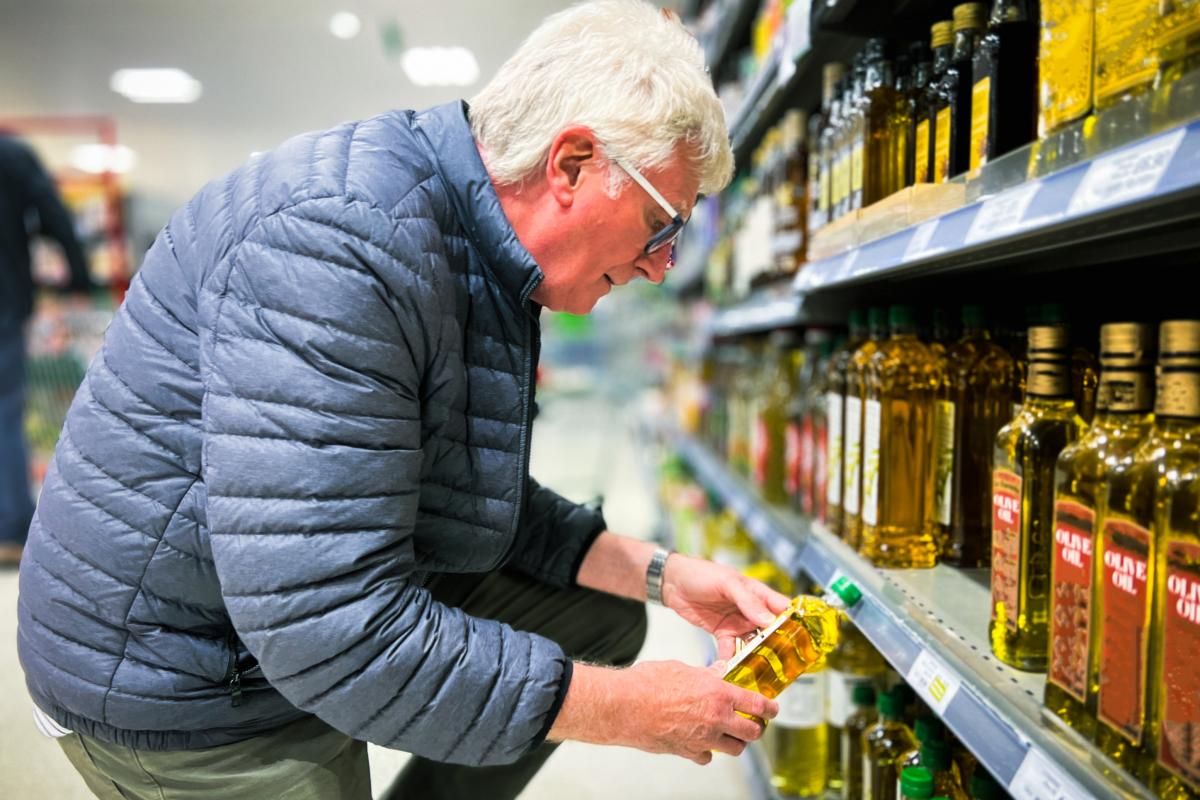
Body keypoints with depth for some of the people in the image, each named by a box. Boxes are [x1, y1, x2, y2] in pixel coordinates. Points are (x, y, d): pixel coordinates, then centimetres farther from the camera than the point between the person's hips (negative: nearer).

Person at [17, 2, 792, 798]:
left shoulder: (489, 262, 1)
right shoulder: (342, 235, -30)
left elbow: (486, 500, 9)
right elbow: (334, 630, -33)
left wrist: (661, 574, -1)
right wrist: (631, 712, -24)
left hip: (351, 600, 9)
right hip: (190, 683, -8)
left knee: (603, 618, 11)